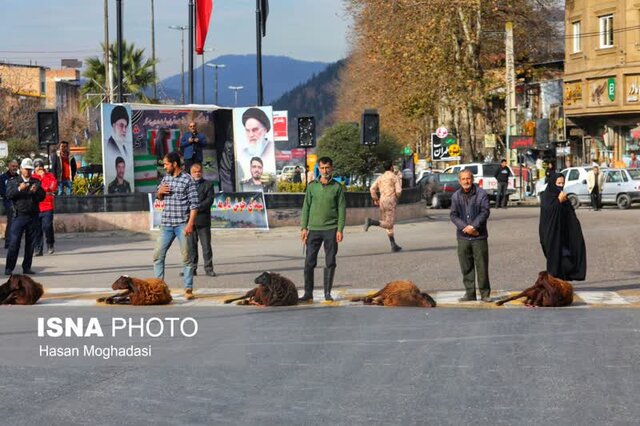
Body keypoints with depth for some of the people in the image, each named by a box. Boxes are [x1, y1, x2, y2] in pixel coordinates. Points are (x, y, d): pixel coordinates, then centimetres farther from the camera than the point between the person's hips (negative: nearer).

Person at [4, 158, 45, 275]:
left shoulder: (36, 182, 13)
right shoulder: (13, 181, 8)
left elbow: (42, 196, 5)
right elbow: (9, 194, -6)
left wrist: (36, 191, -15)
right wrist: (19, 189, -22)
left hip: (33, 216, 3)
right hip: (19, 216, -3)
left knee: (30, 243, 5)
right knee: (14, 242, -7)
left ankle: (27, 267, 12)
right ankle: (9, 268, -6)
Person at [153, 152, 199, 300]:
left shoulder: (187, 180, -5)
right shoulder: (166, 178, 13)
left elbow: (194, 204, -8)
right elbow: (159, 197, 26)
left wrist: (190, 223, -16)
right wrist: (160, 192, 2)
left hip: (182, 224, -6)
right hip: (166, 224, 6)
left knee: (186, 257, -1)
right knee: (158, 255, 4)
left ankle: (188, 289, 3)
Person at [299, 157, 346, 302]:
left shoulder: (337, 187, 2)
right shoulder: (312, 186, 7)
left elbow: (341, 209, 1)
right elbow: (306, 207, 8)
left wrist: (340, 230, -6)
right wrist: (304, 227, 2)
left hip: (331, 229, -1)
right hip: (314, 229, 1)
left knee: (330, 262, 2)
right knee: (309, 262, -1)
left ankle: (327, 293, 10)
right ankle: (308, 293, 4)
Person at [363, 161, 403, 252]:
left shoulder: (380, 177, 13)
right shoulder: (396, 177, -2)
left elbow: (372, 189, 3)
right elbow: (398, 191, -13)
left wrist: (375, 199, 14)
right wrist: (397, 197, 8)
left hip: (382, 201, 7)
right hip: (390, 202, -7)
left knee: (389, 224, 14)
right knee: (388, 224, -10)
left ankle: (394, 246, 15)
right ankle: (371, 222, -33)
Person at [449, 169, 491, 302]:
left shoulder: (481, 194, -3)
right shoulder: (456, 196, 7)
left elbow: (485, 212, -8)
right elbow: (453, 215, 2)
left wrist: (473, 226, -18)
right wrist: (465, 227, -12)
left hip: (479, 236, -3)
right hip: (463, 237, 3)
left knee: (482, 266, 0)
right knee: (466, 267, 6)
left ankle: (485, 293, 9)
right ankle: (470, 293, 13)